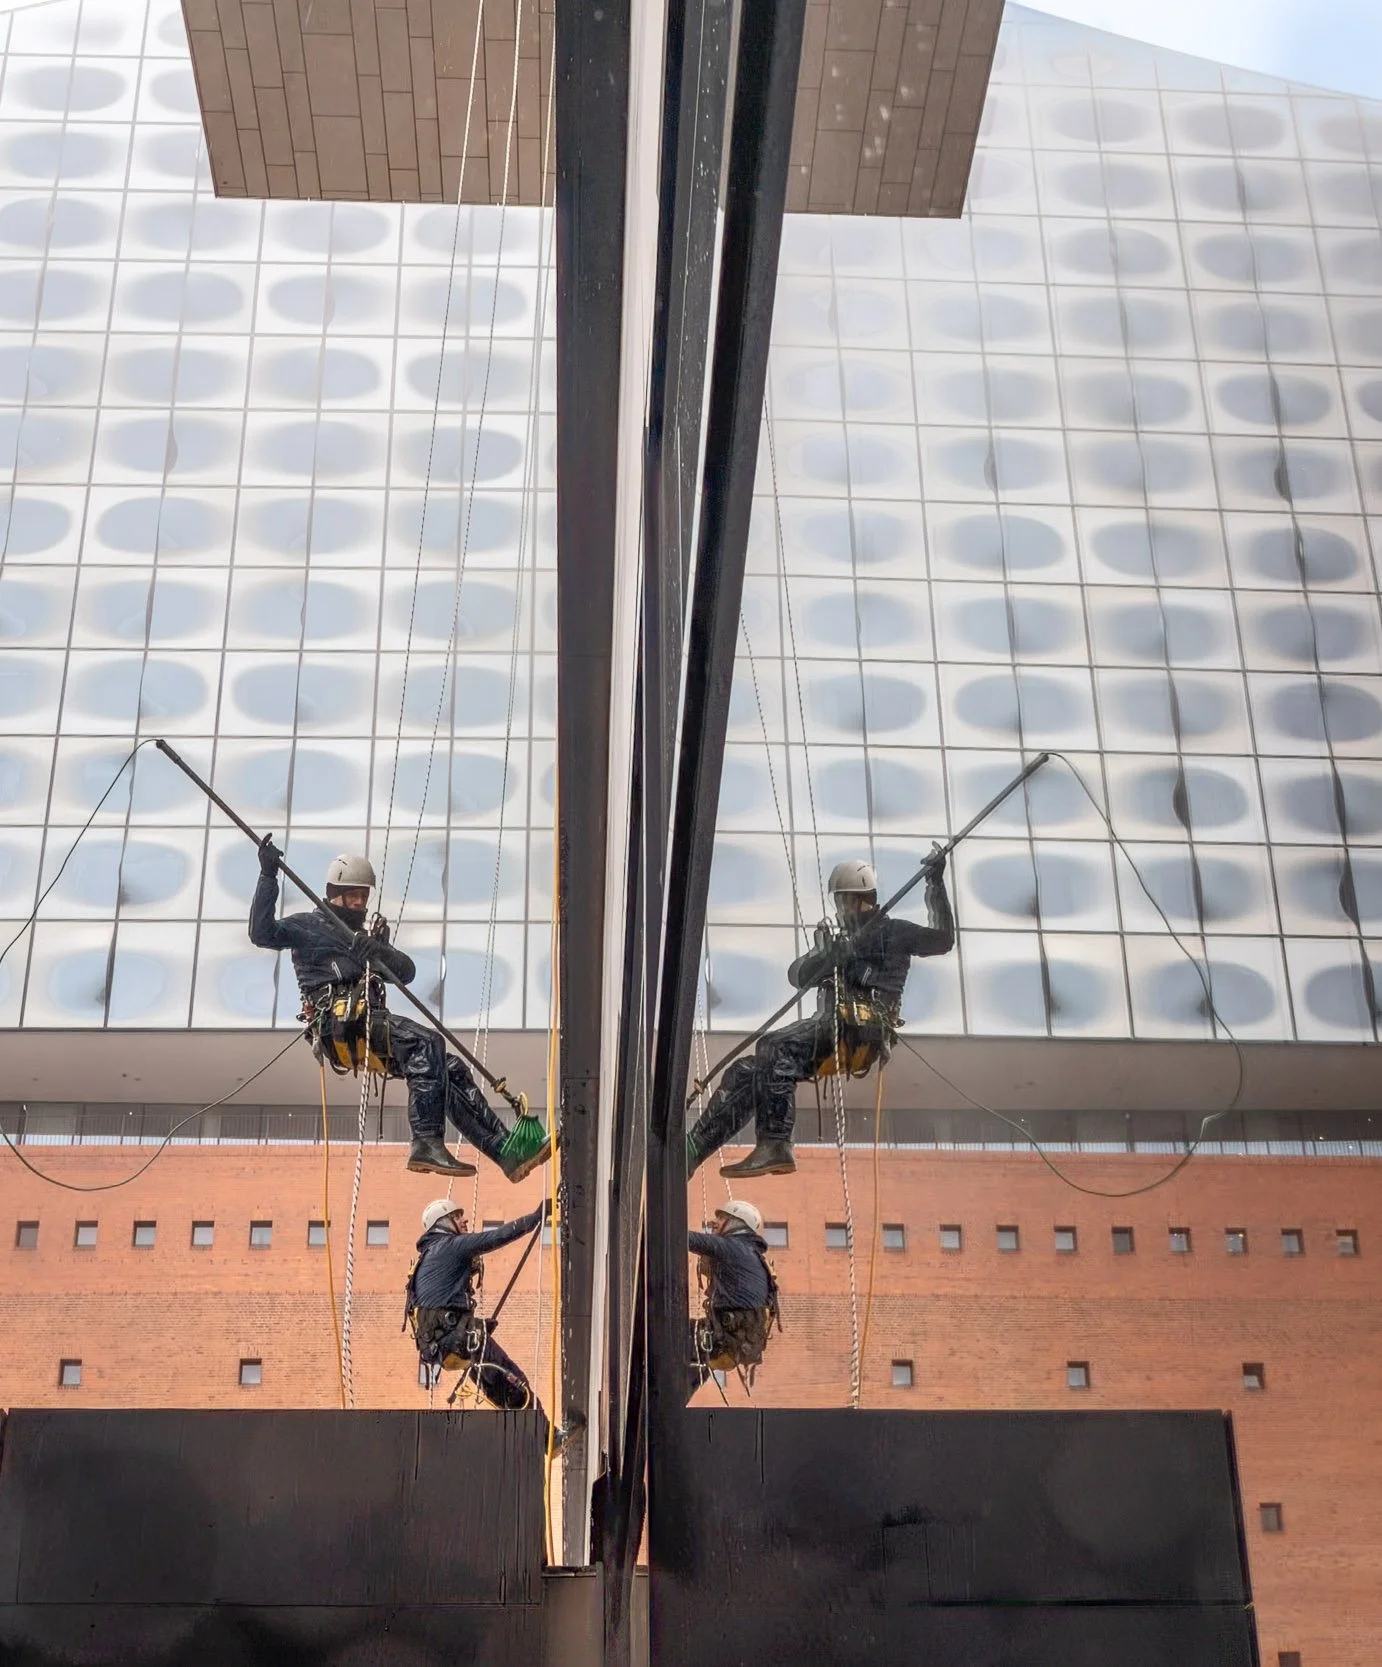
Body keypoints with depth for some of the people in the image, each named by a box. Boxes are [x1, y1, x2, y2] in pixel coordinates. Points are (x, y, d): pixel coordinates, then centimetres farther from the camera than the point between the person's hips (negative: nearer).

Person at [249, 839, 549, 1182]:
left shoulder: (363, 938, 33)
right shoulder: (308, 925, 14)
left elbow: (406, 972, 18)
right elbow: (262, 932, -4)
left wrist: (379, 951, -3)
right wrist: (268, 877, -11)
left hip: (370, 1026, 8)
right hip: (340, 1023, -8)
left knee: (450, 1070, -5)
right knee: (426, 1041, -30)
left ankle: (506, 1152, -9)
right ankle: (426, 1144, -36)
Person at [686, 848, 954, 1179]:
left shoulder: (893, 931, 14)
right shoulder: (841, 941, 31)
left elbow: (942, 940, -2)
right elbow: (798, 976, 15)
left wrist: (936, 884, -7)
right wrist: (828, 956, -6)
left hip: (865, 1030, -7)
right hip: (833, 1031, 7)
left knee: (775, 1047, -32)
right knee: (744, 1073, -3)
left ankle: (775, 1145, -40)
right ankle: (689, 1152, -6)